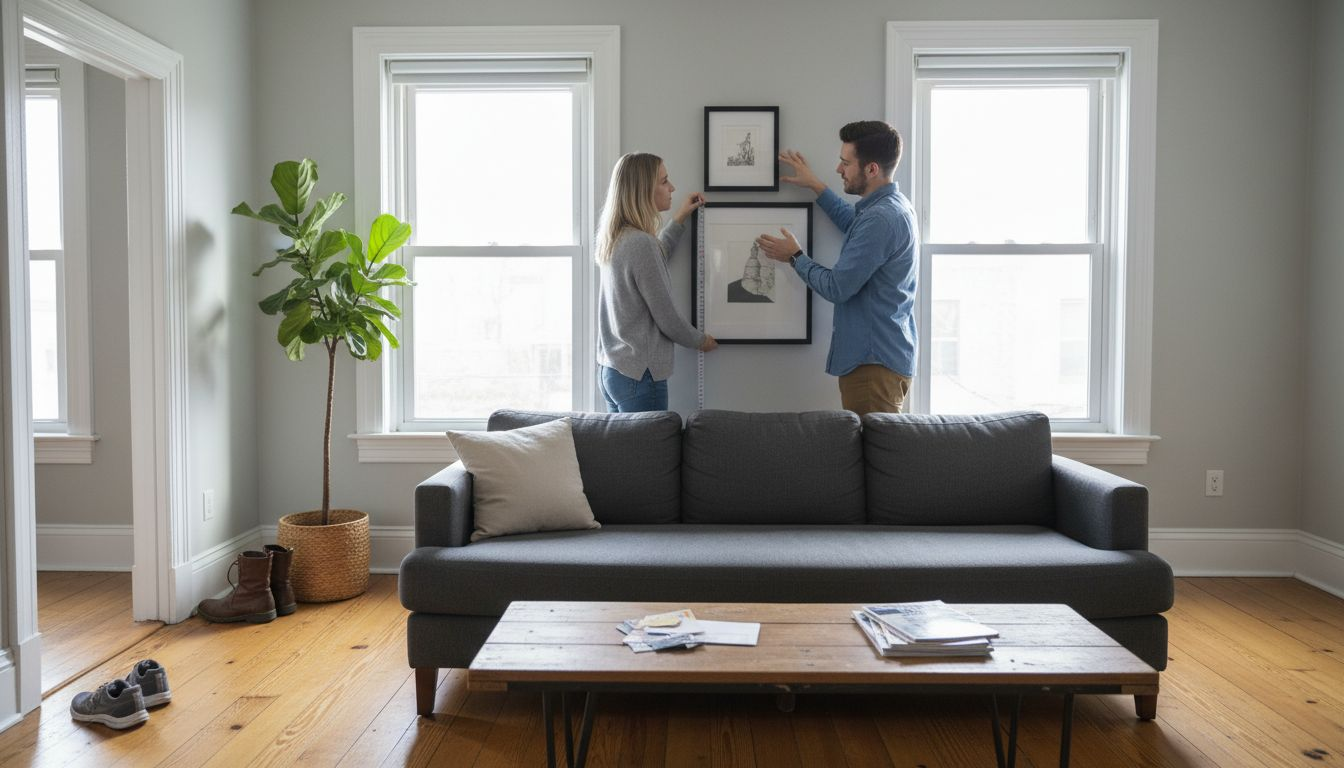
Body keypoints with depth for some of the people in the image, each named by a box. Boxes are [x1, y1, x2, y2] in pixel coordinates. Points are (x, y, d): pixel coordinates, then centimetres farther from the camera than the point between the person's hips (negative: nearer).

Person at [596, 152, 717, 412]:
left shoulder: (614, 237, 6)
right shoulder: (640, 242, -20)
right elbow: (665, 318, -14)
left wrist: (679, 220, 27)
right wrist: (700, 340, 4)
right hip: (639, 375, -9)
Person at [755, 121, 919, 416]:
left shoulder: (880, 219, -21)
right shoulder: (893, 206, 12)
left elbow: (836, 288, -19)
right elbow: (853, 223, 36)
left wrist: (794, 256, -2)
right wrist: (815, 185, 36)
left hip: (875, 362, -10)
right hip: (877, 355, 10)